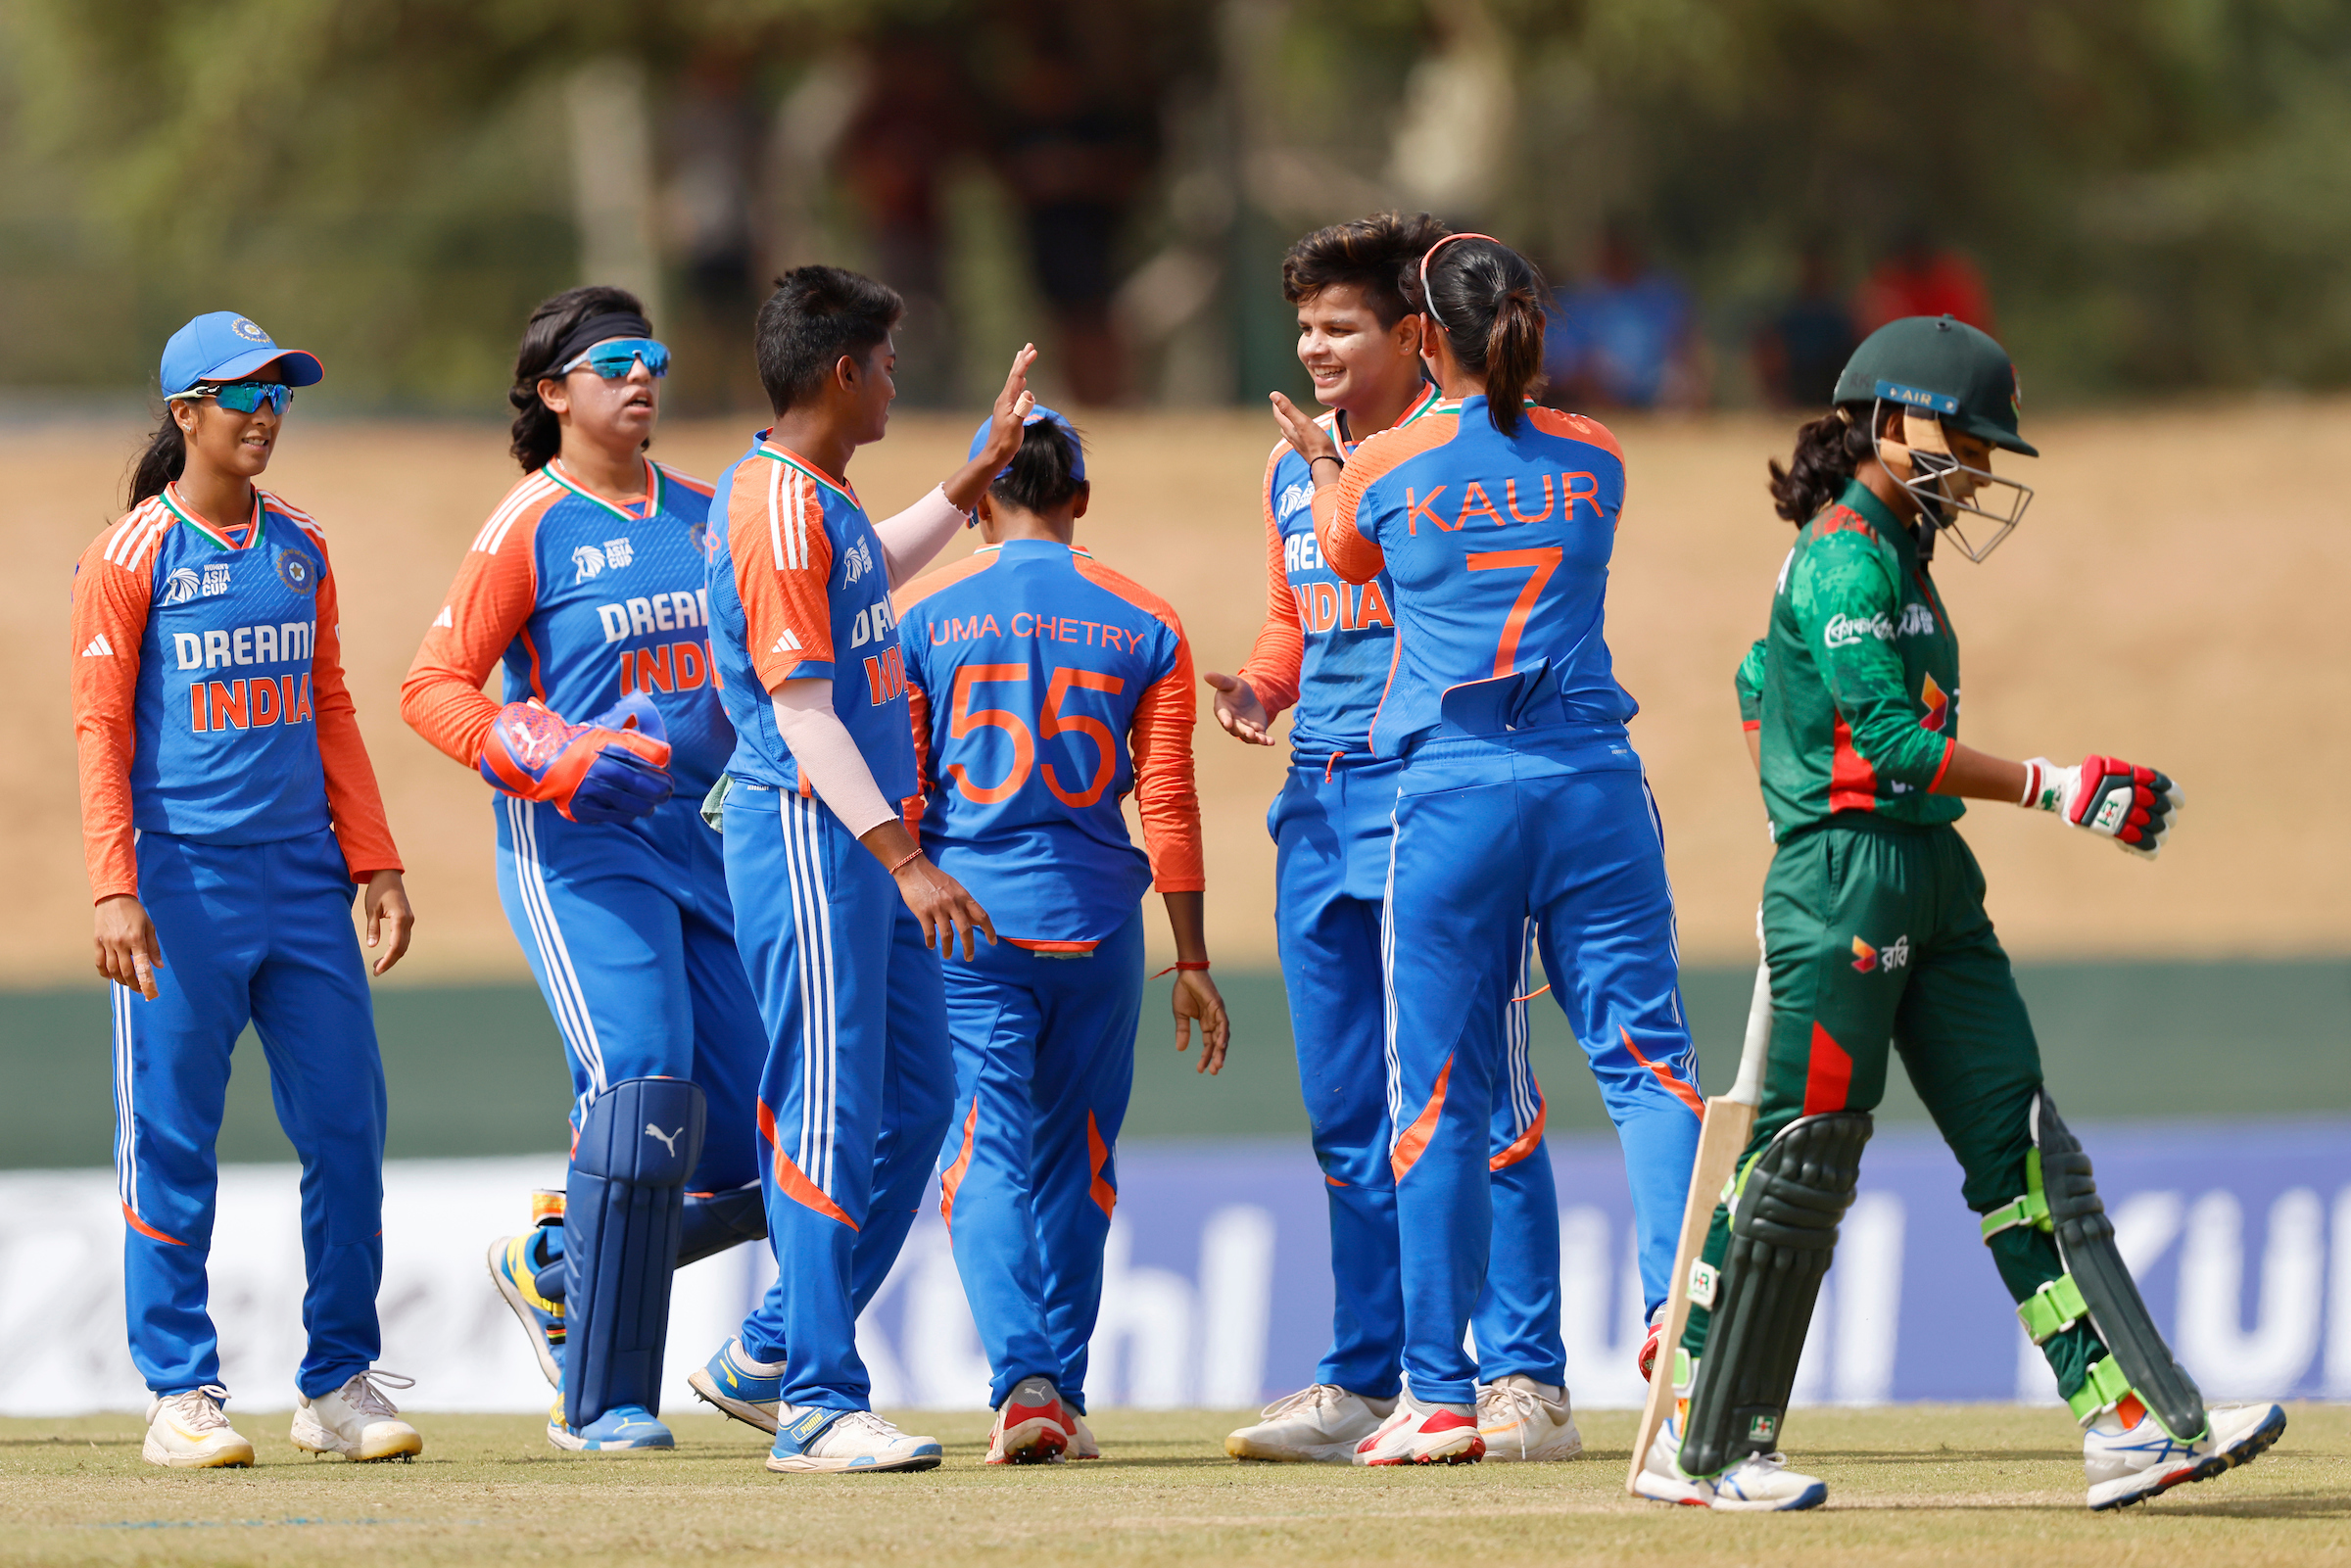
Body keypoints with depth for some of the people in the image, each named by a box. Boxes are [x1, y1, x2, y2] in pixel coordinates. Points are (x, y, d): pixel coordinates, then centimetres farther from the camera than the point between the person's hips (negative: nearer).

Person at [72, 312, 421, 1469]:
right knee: (172, 1143, -2)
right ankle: (179, 1395, 4)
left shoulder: (298, 549, 13)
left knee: (347, 1126, 2)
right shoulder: (132, 557, -3)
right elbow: (100, 731, -6)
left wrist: (374, 860, 10)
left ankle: (340, 1383, 10)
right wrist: (114, 889, -15)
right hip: (183, 885, -5)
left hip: (304, 885, 5)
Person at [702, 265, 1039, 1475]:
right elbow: (802, 709, -21)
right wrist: (903, 858, -24)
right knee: (832, 1120, -9)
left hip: (872, 842, 10)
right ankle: (816, 1406, -7)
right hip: (808, 836, -10)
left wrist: (982, 469, 37)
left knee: (916, 1101, 12)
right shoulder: (777, 509, -15)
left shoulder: (819, 501, 15)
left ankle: (773, 1351, 20)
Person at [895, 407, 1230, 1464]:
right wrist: (1192, 961, 7)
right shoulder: (1143, 624, 4)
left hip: (963, 920, -2)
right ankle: (1064, 1397, 16)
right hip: (1097, 921, 2)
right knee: (1077, 1163, 14)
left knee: (986, 1154, -5)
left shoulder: (921, 615, 0)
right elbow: (1168, 807, 3)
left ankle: (1023, 1379, -23)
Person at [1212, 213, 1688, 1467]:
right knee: (1344, 1115, 10)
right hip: (1319, 804, 7)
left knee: (1478, 1101, -8)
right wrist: (1262, 690, 6)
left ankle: (1524, 1380, -7)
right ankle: (1361, 1383, 16)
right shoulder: (1293, 469, 15)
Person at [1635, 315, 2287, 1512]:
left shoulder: (1891, 552, 18)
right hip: (1848, 883, -10)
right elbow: (1892, 739, -21)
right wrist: (2058, 789, -21)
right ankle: (1702, 1447, 2)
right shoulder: (1845, 557, -12)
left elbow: (1762, 681, 29)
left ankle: (2128, 1421, -3)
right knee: (1805, 1155, -6)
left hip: (1931, 885, 10)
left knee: (2017, 1147, 2)